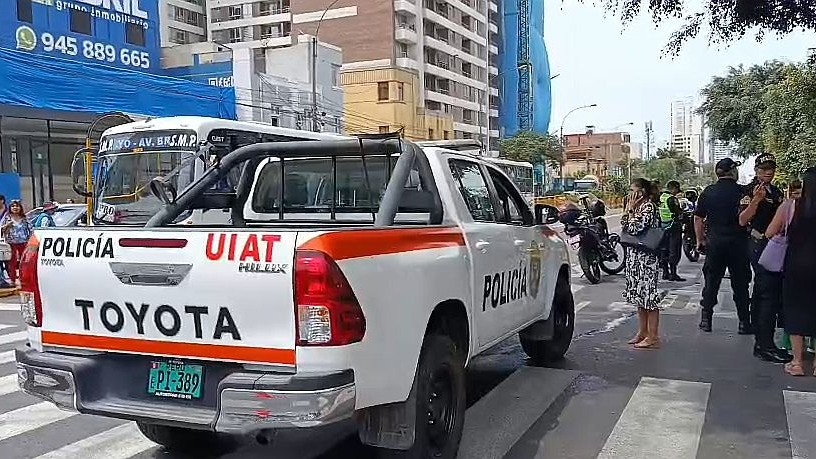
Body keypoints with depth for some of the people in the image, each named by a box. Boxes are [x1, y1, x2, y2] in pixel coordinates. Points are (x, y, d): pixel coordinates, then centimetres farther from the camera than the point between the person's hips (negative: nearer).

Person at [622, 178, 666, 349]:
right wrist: (629, 208, 5)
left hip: (645, 258, -10)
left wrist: (631, 209, -10)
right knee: (639, 296, 14)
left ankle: (653, 337, -1)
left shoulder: (649, 207, -13)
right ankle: (642, 332, 24)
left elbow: (634, 228, -21)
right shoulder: (637, 207, 14)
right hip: (635, 257, 10)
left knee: (649, 296, -5)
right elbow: (624, 225, 11)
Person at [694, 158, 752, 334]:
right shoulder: (742, 191, -7)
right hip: (738, 242, -2)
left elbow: (698, 218, 5)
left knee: (711, 281, 9)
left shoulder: (708, 192, 2)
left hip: (714, 242, 2)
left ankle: (706, 320, 10)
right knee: (740, 283, 6)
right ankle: (744, 323, 11)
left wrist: (700, 240, 12)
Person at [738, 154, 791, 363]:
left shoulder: (777, 192, 17)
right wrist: (756, 200, -29)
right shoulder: (750, 190, -8)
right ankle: (765, 345, -13)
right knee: (769, 294, -14)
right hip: (760, 245, -9)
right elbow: (742, 220, -18)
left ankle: (761, 341, 18)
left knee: (761, 293, 12)